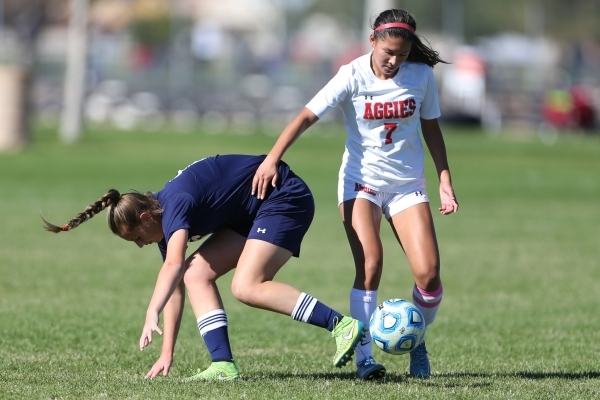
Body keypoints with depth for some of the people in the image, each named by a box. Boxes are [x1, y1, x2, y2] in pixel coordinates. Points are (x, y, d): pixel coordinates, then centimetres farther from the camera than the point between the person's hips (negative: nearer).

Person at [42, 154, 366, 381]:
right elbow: (175, 286, 8)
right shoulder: (166, 221, 5)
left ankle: (342, 326, -25)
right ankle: (224, 366, -10)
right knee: (197, 274, -3)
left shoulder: (175, 204, -24)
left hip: (285, 198, -10)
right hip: (251, 214, 10)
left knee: (246, 287, -23)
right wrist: (167, 353, 4)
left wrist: (152, 315, -51)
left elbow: (174, 265, -42)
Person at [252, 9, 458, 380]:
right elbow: (307, 116, -21)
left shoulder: (422, 75, -6)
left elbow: (431, 127, 8)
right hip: (361, 181, -2)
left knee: (428, 273, -10)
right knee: (370, 265, -21)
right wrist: (272, 159, -33)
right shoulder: (353, 76, -14)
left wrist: (445, 181, 4)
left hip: (408, 183, 2)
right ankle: (364, 356, -15)